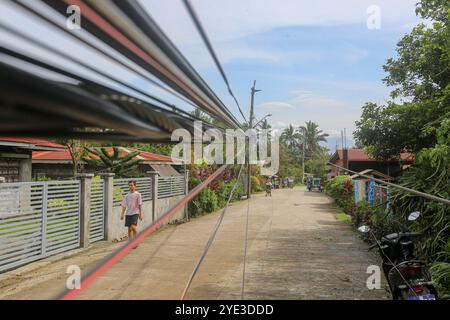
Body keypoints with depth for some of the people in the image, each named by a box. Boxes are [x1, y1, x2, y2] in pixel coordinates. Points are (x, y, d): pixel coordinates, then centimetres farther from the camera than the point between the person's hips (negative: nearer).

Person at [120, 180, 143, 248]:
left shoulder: (138, 194, -1)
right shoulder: (127, 195, 10)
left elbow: (140, 205, -2)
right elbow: (124, 205, 10)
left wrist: (141, 214, -4)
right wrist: (122, 214, 3)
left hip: (135, 213, -4)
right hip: (128, 214, 4)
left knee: (133, 227, -19)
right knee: (129, 229, 6)